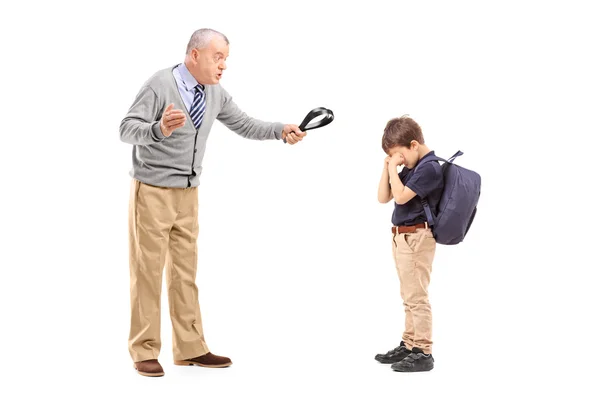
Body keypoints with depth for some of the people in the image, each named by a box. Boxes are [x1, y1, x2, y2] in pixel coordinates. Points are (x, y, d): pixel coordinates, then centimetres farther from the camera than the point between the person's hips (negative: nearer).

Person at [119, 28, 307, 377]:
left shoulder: (215, 93, 2)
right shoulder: (160, 85, -16)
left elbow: (244, 125, 12)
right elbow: (127, 129, -22)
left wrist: (281, 130, -3)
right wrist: (160, 129, -42)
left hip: (188, 192, 7)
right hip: (153, 191, -7)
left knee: (185, 270, 10)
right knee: (148, 270, -1)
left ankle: (190, 348, 17)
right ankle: (145, 352, 8)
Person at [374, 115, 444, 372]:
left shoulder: (430, 168, -17)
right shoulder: (410, 168, 12)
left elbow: (401, 196, -23)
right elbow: (383, 198, 12)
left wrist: (393, 168, -13)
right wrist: (387, 166, 3)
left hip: (416, 238, -10)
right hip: (403, 237, 10)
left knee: (416, 297, -7)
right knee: (409, 297, 16)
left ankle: (423, 353, -3)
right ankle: (409, 345, 24)